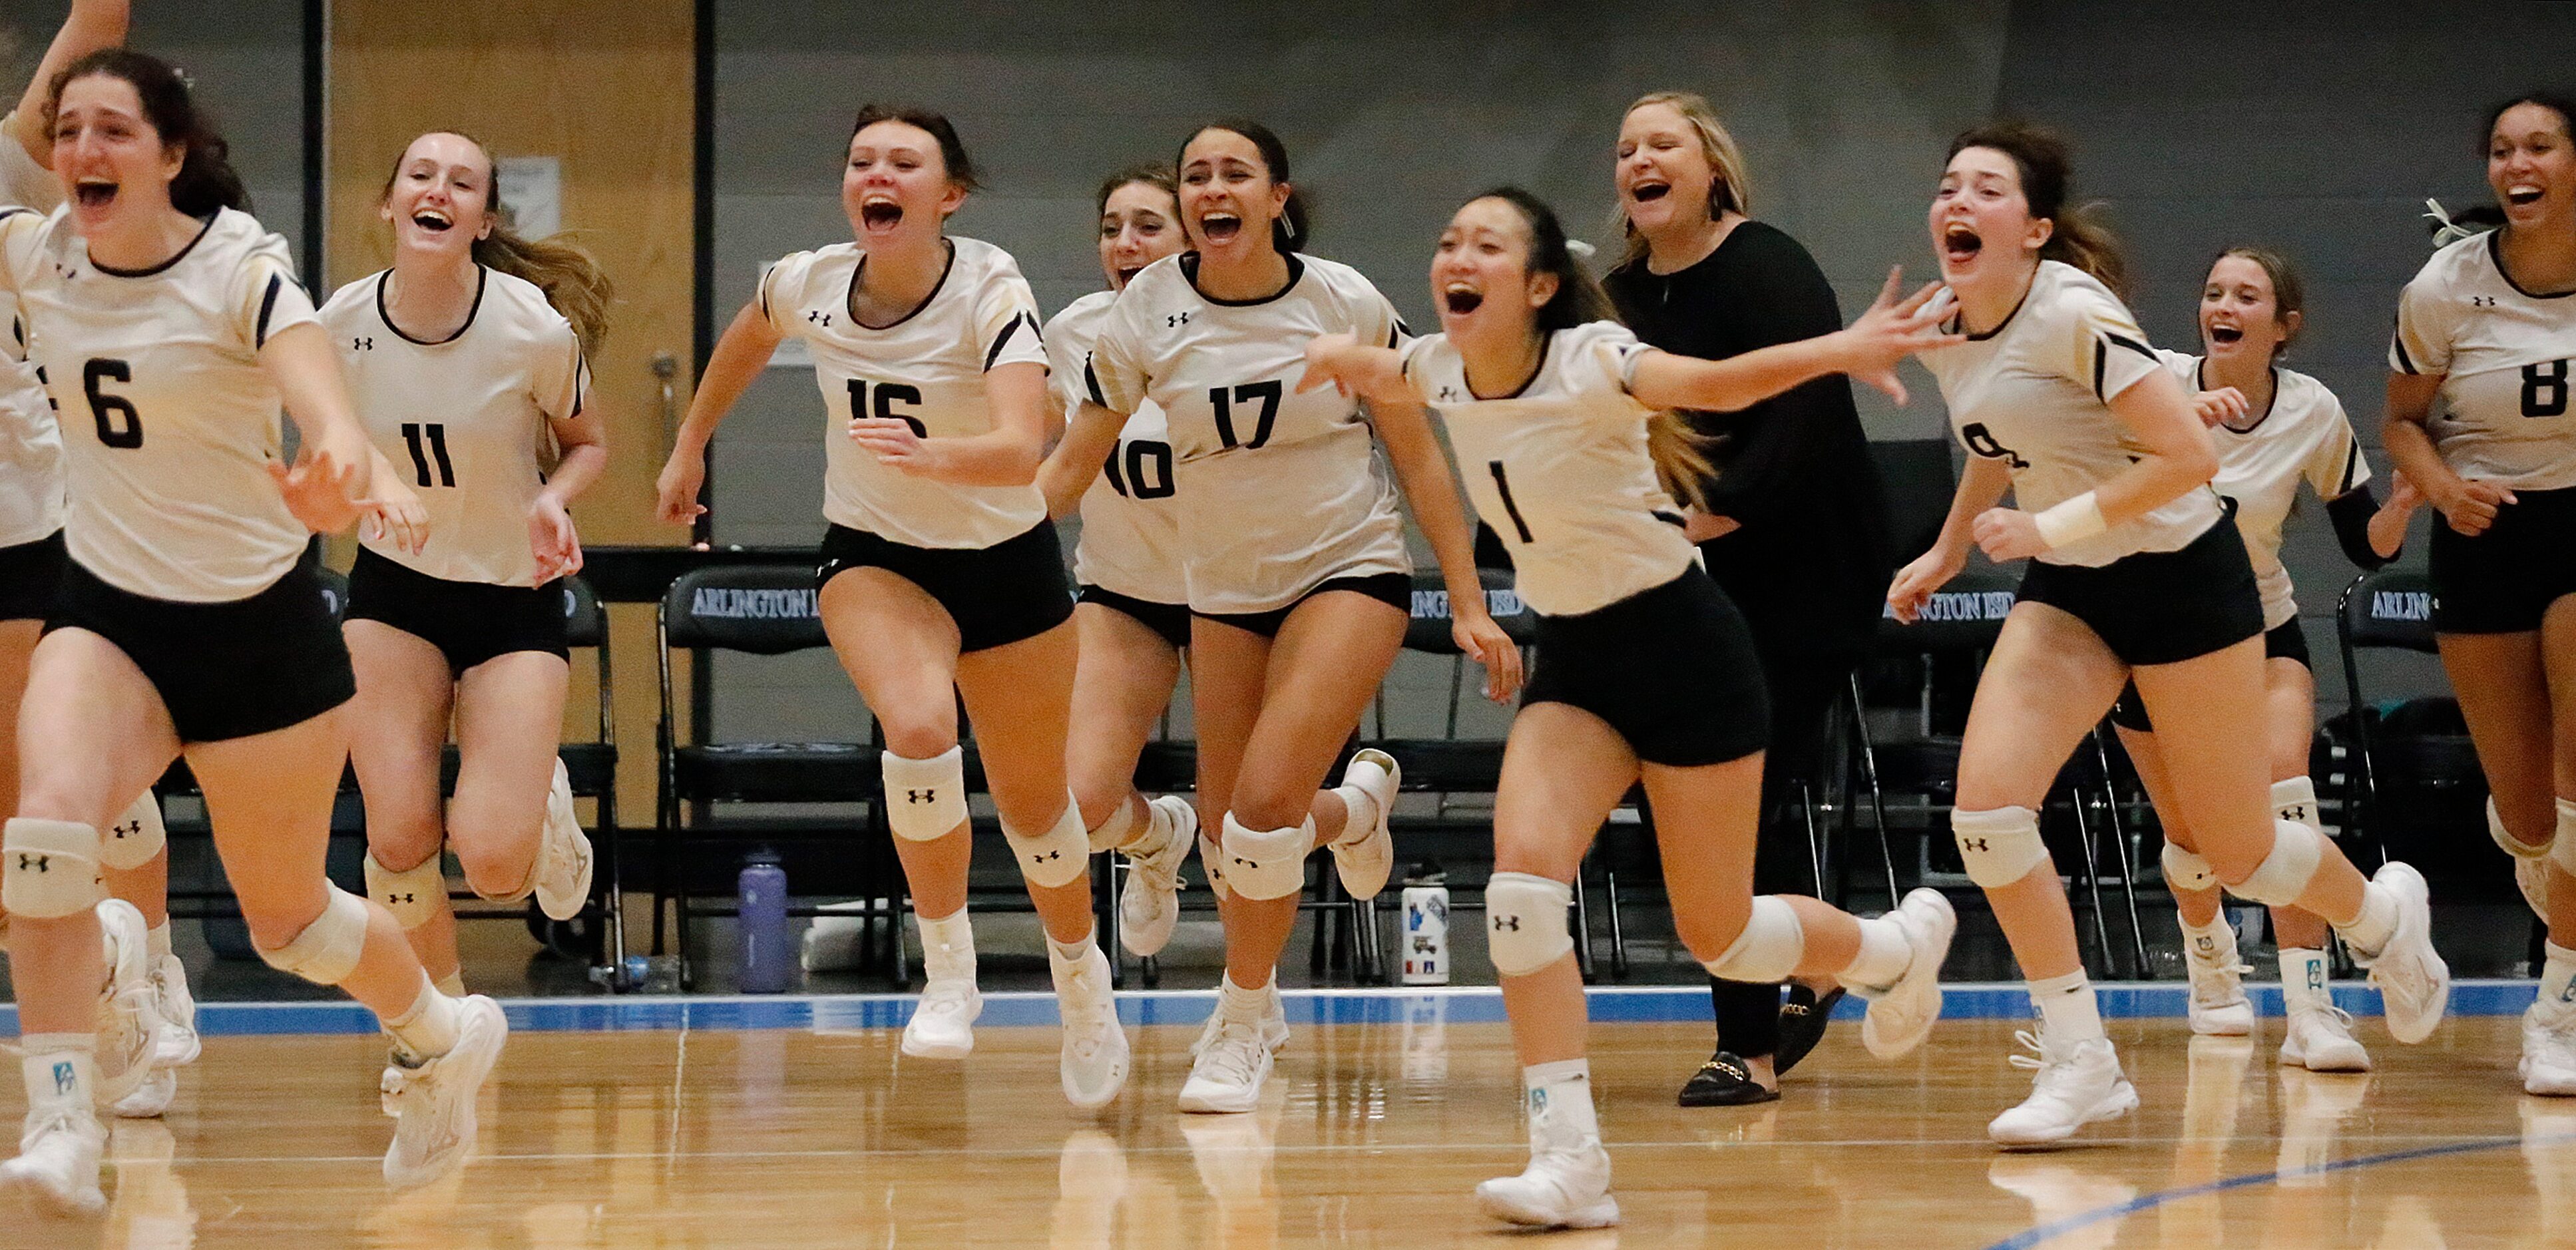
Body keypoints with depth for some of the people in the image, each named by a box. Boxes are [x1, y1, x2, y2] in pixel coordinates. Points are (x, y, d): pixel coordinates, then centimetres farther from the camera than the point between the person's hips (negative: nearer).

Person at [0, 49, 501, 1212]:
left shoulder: (241, 271, -20)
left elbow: (321, 396, -39)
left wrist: (354, 476, -61)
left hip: (258, 623, -3)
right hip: (108, 608, 3)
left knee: (287, 915, 11)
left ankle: (444, 1038, 43)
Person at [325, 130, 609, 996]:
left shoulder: (535, 328, -18)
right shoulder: (342, 323, -10)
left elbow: (588, 442, -1)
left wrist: (553, 499, -19)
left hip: (516, 595, -2)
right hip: (395, 589, 2)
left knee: (492, 863, -15)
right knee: (399, 841, -12)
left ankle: (545, 809, 23)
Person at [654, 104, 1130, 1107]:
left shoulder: (992, 293, -25)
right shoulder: (807, 285, -13)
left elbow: (1020, 451, -40)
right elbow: (745, 342, 13)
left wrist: (928, 455, -57)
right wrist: (689, 448, 21)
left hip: (1006, 561, -1)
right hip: (873, 554, 1)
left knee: (1032, 804, 11)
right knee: (917, 726, -30)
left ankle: (1082, 982, 40)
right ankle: (947, 973, -14)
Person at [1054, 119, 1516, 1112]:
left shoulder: (1345, 304, -10)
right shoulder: (1146, 316, -7)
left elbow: (1419, 457, -2)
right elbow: (1073, 461, 1)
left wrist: (1470, 605, -4)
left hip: (1350, 571, -3)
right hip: (1223, 591, 3)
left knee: (1263, 812, -20)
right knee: (1227, 844, 3)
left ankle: (1243, 1024, 3)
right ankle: (1357, 805, 38)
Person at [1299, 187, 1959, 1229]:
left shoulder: (1588, 363, -22)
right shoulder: (1438, 370, -3)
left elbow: (1716, 382, -42)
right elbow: (1379, 379, 22)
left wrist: (1837, 352, -61)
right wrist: (1345, 357, -2)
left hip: (1682, 645, -5)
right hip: (1574, 655, 6)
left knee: (1717, 937, 3)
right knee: (1523, 875, -19)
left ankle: (1898, 948, 35)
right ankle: (1570, 1161, -17)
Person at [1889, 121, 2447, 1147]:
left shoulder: (2074, 314, -24)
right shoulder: (1941, 328, 0)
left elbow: (2190, 456, -27)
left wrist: (2052, 527, -25)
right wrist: (1945, 554, 24)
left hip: (2181, 576, -6)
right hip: (2066, 593, 6)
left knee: (2237, 851, 5)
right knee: (1986, 804, -15)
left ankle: (2382, 919, 39)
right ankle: (2079, 1064, -5)